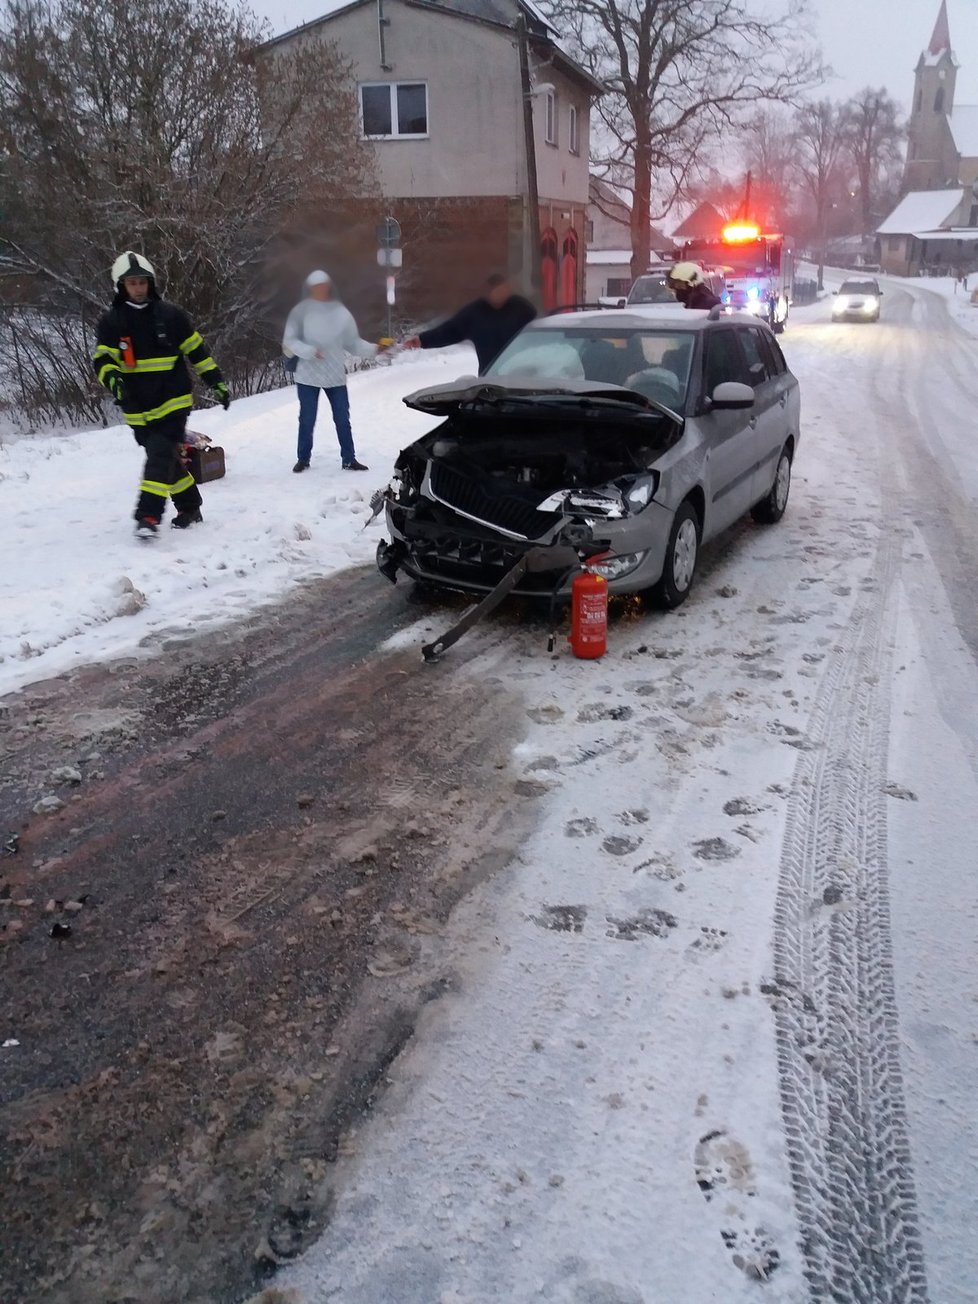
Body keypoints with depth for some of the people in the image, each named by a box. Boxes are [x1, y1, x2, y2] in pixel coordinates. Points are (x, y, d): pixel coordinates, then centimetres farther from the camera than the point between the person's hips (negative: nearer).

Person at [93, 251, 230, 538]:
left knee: (161, 456, -18)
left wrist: (217, 382, 5)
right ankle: (189, 509, 27)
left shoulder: (170, 315, -1)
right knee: (168, 460, 11)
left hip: (173, 402, -2)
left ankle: (148, 515, -22)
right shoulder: (110, 322, 1)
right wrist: (112, 378, -26)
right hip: (138, 410, 3)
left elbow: (197, 351, 6)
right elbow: (103, 360, -4)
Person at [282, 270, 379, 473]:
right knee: (307, 419, 5)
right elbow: (289, 341, -6)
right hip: (308, 376, -2)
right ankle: (303, 458, 19)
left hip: (335, 376, 2)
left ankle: (349, 459, 13)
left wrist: (373, 349, -8)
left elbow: (353, 342, 6)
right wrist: (309, 351, -21)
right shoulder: (301, 311, -4)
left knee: (342, 419, 5)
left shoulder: (341, 312, 4)